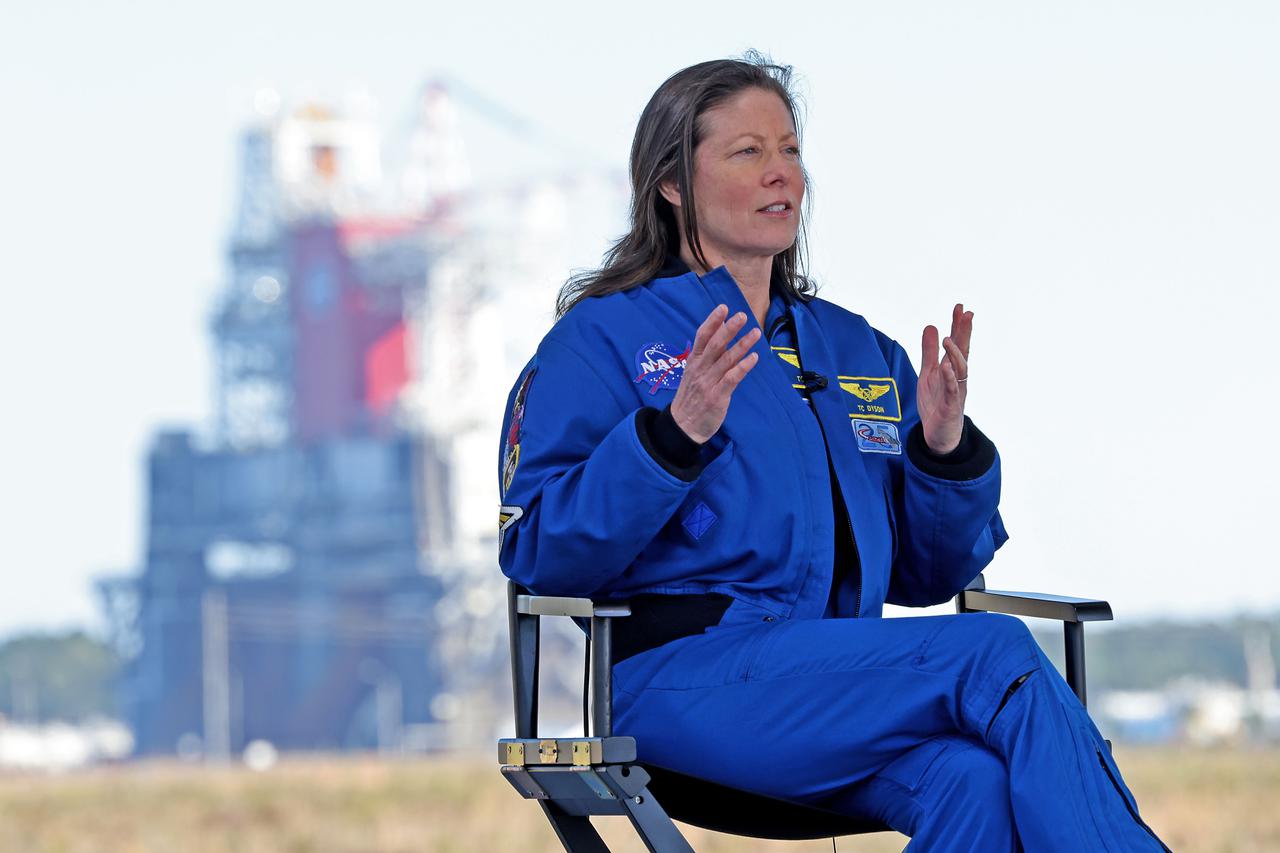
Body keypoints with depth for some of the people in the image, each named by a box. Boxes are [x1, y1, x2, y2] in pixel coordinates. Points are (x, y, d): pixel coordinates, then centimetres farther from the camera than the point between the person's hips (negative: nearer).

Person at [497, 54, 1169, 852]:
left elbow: (928, 574, 21)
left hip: (845, 683, 5)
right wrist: (674, 434, -17)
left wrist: (945, 448, 2)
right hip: (682, 677, -5)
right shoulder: (601, 338, 8)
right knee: (998, 654, -26)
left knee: (973, 777, -33)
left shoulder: (860, 352, 24)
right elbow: (539, 553, -5)